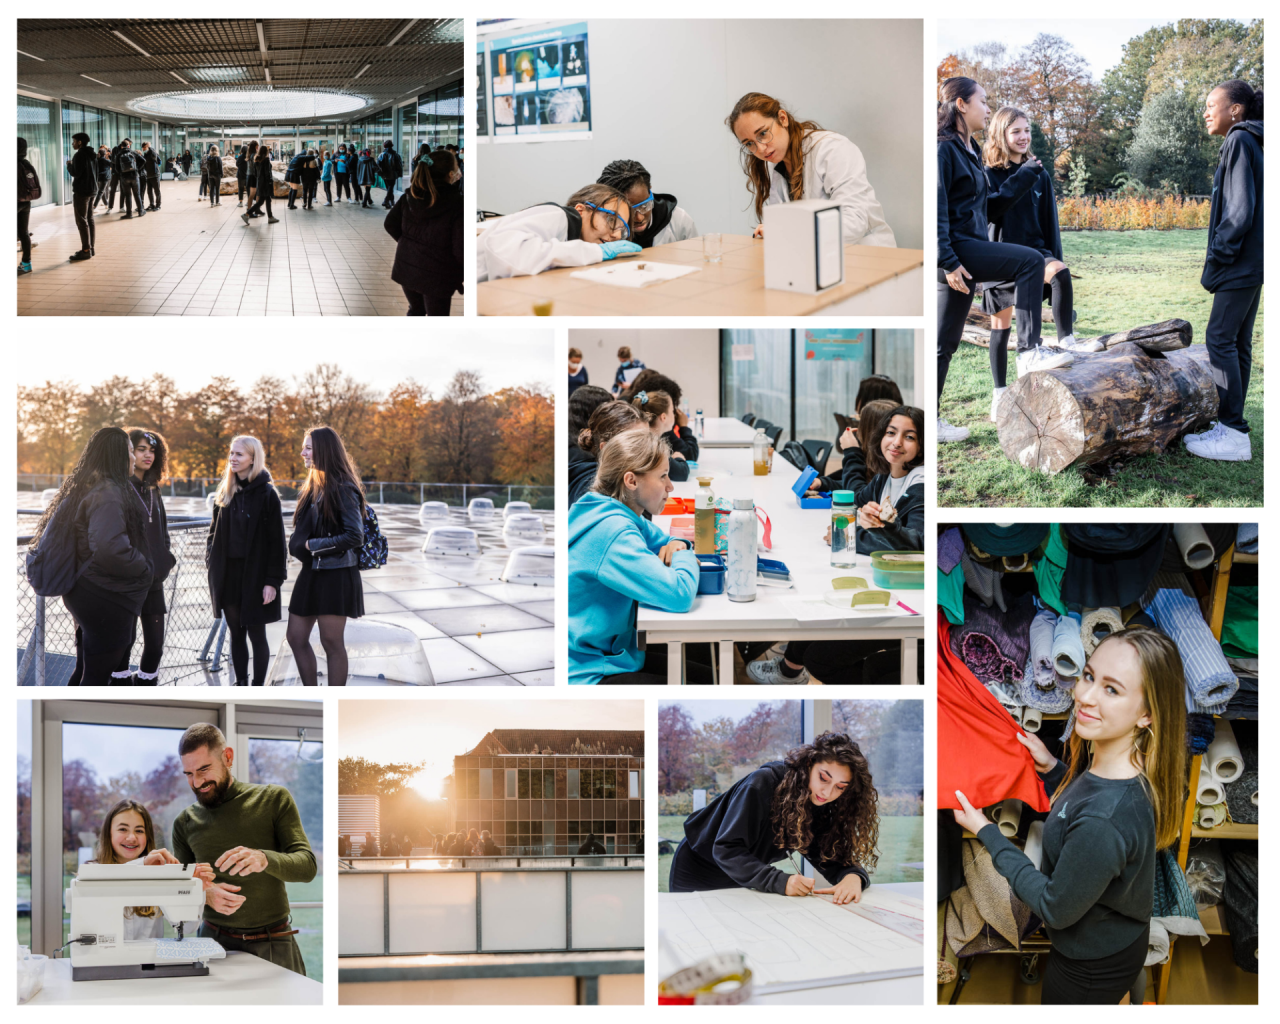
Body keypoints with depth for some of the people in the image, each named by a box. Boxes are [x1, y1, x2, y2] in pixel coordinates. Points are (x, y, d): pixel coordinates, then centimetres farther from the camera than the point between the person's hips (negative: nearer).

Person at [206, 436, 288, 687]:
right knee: (236, 633, 11)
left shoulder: (266, 494, -8)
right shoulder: (225, 492, 9)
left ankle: (257, 687, 10)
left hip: (254, 574, -5)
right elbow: (214, 532, 16)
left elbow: (276, 540, -10)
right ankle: (241, 685, 18)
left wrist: (272, 580, -14)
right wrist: (211, 564, 5)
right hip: (228, 573, 5)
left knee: (256, 635, 2)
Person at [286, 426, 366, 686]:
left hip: (336, 574, -9)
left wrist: (313, 545, -15)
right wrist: (298, 545, 2)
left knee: (331, 642, -2)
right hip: (312, 572, 9)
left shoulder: (343, 489, -13)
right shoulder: (312, 486, 12)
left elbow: (355, 537, -19)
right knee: (295, 637, 10)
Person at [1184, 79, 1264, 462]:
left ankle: (1234, 434, -11)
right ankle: (1231, 425, 15)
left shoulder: (1239, 141, -12)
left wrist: (1218, 255, -14)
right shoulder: (1248, 143, 17)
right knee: (1237, 341, 11)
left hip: (1240, 263, -10)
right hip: (1250, 262, 10)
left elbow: (1240, 209, -18)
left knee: (1220, 338, -10)